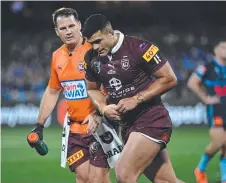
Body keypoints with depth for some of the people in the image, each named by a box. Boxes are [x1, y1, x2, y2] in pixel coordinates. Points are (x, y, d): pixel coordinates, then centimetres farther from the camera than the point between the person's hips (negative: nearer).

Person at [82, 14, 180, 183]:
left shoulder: (139, 48, -17)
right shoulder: (91, 58, 1)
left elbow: (169, 79, -12)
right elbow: (92, 89, 18)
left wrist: (136, 99, -16)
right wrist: (103, 108, -3)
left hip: (152, 120, -6)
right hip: (127, 124, 6)